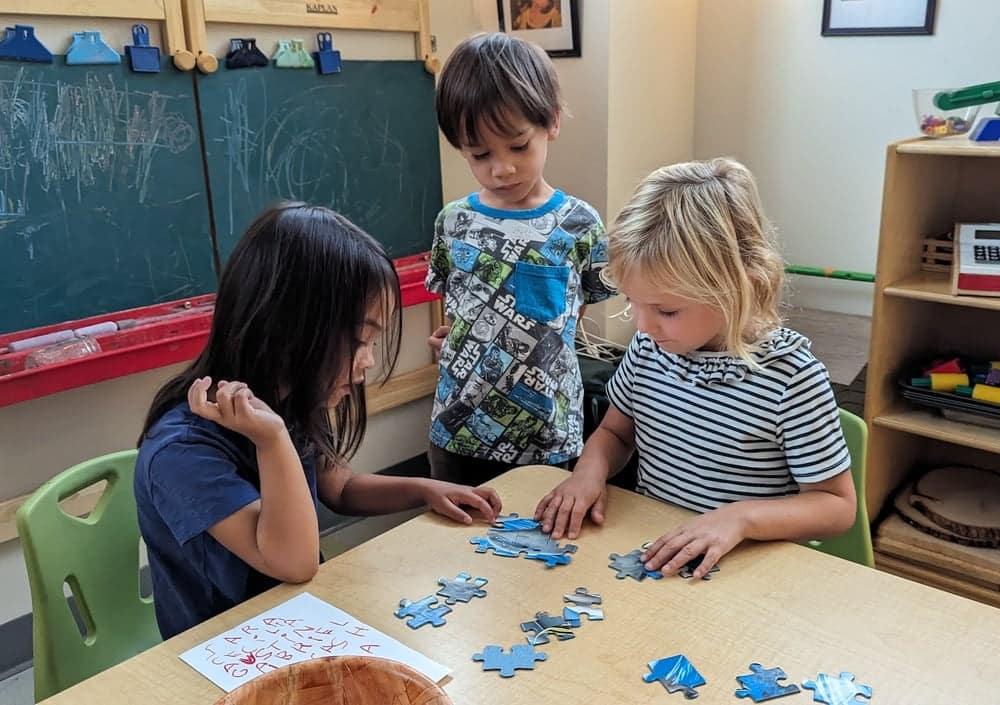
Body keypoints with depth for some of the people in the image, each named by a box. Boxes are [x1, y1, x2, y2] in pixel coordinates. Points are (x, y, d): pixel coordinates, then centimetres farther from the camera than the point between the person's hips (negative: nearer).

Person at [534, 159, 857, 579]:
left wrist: (740, 517, -25)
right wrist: (591, 469, -7)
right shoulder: (649, 346, -2)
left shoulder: (792, 377, -17)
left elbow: (838, 506, -9)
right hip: (648, 554, 3)